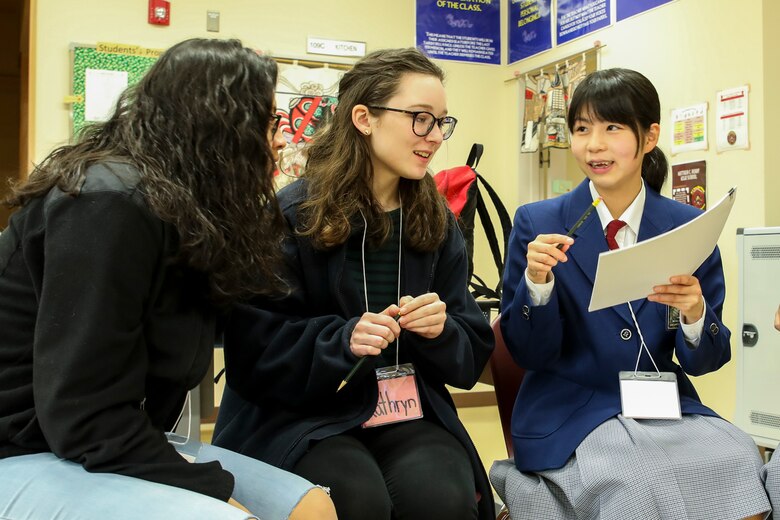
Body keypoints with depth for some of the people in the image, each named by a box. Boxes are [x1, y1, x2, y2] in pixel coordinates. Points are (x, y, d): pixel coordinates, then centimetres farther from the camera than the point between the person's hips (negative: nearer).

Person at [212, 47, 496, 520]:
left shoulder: (439, 223, 8)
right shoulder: (292, 215, -7)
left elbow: (472, 354, 9)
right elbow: (255, 349, -9)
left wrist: (441, 332, -13)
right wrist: (342, 341, -24)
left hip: (412, 412, 3)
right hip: (306, 414, -3)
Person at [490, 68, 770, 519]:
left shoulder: (691, 227, 1)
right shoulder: (536, 223, -4)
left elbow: (704, 363, 3)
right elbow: (527, 353, -3)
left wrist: (695, 313, -19)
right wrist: (536, 281, -21)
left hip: (665, 408, 3)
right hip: (570, 412, -3)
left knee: (737, 460, -24)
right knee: (639, 478, -31)